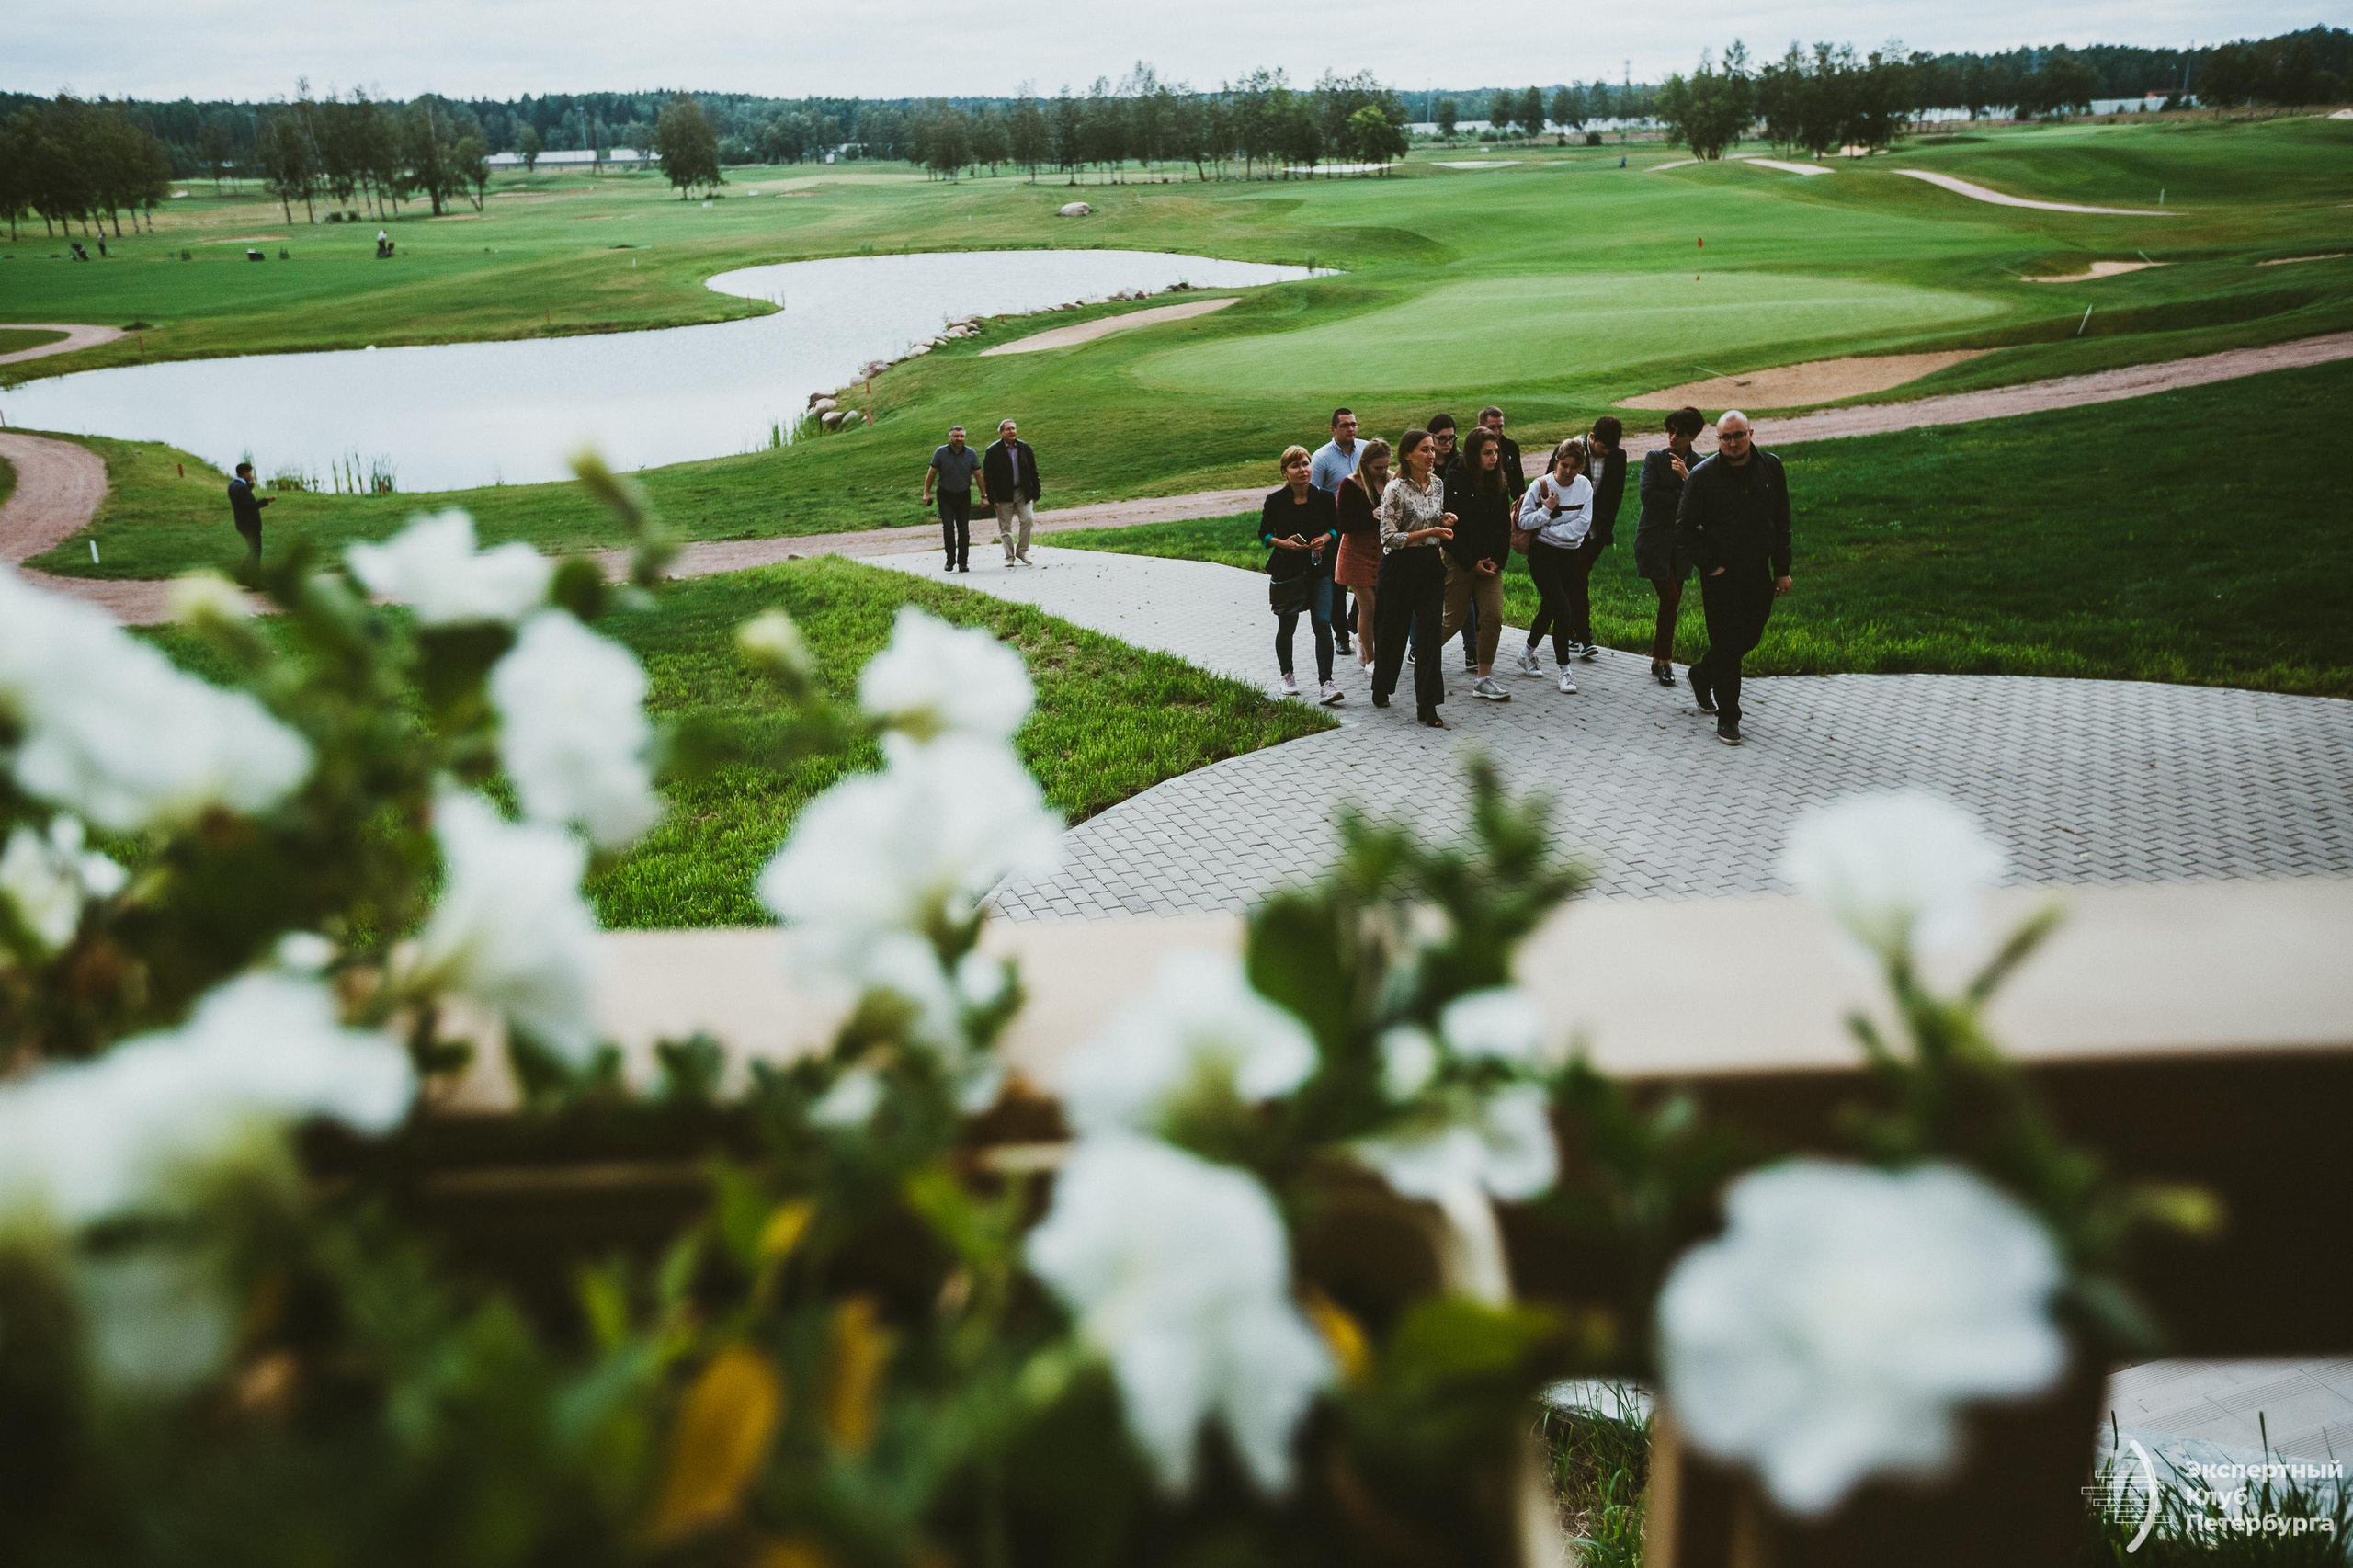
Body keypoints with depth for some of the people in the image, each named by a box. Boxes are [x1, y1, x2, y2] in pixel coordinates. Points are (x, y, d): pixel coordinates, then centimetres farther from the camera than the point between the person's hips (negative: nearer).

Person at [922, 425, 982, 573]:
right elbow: (931, 473, 0)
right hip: (945, 495, -1)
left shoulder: (971, 454, -4)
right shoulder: (940, 452, -7)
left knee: (964, 529, 1)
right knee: (948, 527, -11)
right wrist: (927, 493, -2)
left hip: (964, 495, 1)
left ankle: (963, 562, 10)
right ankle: (950, 560, -1)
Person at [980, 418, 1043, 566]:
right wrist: (992, 498, -12)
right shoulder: (992, 451, -5)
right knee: (1005, 527, 2)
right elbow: (988, 476, -6)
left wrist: (1036, 492, 5)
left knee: (1028, 519, -10)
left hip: (1023, 492, 2)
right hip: (1003, 495, -2)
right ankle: (1009, 557, 13)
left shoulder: (1024, 448, 5)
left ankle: (1022, 551, 6)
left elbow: (1033, 471, 10)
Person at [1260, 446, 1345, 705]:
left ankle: (1325, 684, -12)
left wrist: (1326, 539, -10)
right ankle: (1287, 676, 34)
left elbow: (1336, 527, 11)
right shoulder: (1275, 500, -6)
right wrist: (1283, 543, -17)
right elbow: (1264, 533, 2)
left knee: (1322, 623, -12)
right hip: (1286, 571, 0)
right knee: (1286, 626, 11)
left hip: (1319, 569, 1)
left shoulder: (1323, 498, -2)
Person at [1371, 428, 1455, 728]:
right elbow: (1389, 538, -16)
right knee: (1393, 633, 10)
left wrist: (1444, 521, -1)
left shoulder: (1438, 484, 6)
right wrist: (1428, 533, -21)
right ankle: (1380, 689, 34)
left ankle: (1427, 706, 1)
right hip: (1400, 566, -5)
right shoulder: (1395, 490, -15)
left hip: (1431, 563, 5)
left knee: (1430, 634, -2)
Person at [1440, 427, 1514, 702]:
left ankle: (1483, 678, 2)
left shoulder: (1499, 486, 7)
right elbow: (1448, 528, -11)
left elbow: (1505, 527, 11)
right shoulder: (1455, 483, -10)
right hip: (1459, 563, -5)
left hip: (1490, 564, 5)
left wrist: (1497, 560, -2)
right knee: (1454, 619, 1)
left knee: (1493, 617, -5)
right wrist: (1471, 563, -12)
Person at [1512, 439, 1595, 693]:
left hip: (1571, 555, 4)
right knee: (1562, 608, -13)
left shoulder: (1584, 485, 1)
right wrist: (1547, 510, -20)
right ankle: (1564, 669, -4)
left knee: (1549, 608, 14)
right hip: (1543, 555, -4)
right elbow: (1524, 522, -8)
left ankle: (1527, 652, 37)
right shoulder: (1540, 485, -8)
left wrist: (1550, 530, -13)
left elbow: (1583, 524, -7)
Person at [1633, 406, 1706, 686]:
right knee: (1670, 599, -12)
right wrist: (1683, 498, -10)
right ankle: (1664, 661, -1)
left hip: (1682, 543, 4)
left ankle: (1659, 659, 17)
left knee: (1672, 603, 6)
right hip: (1654, 540, -4)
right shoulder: (1655, 459, -3)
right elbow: (1648, 495, -15)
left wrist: (1687, 476, -21)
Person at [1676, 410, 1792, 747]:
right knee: (1727, 643, -3)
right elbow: (1684, 526, -4)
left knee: (1750, 637, 13)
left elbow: (1782, 522, 9)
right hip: (1720, 575, -4)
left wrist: (1782, 569, 6)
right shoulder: (1703, 476, -9)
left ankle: (1701, 675, 39)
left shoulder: (1771, 467, 3)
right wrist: (1709, 564, -9)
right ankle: (1727, 718, 6)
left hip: (1758, 573, 4)